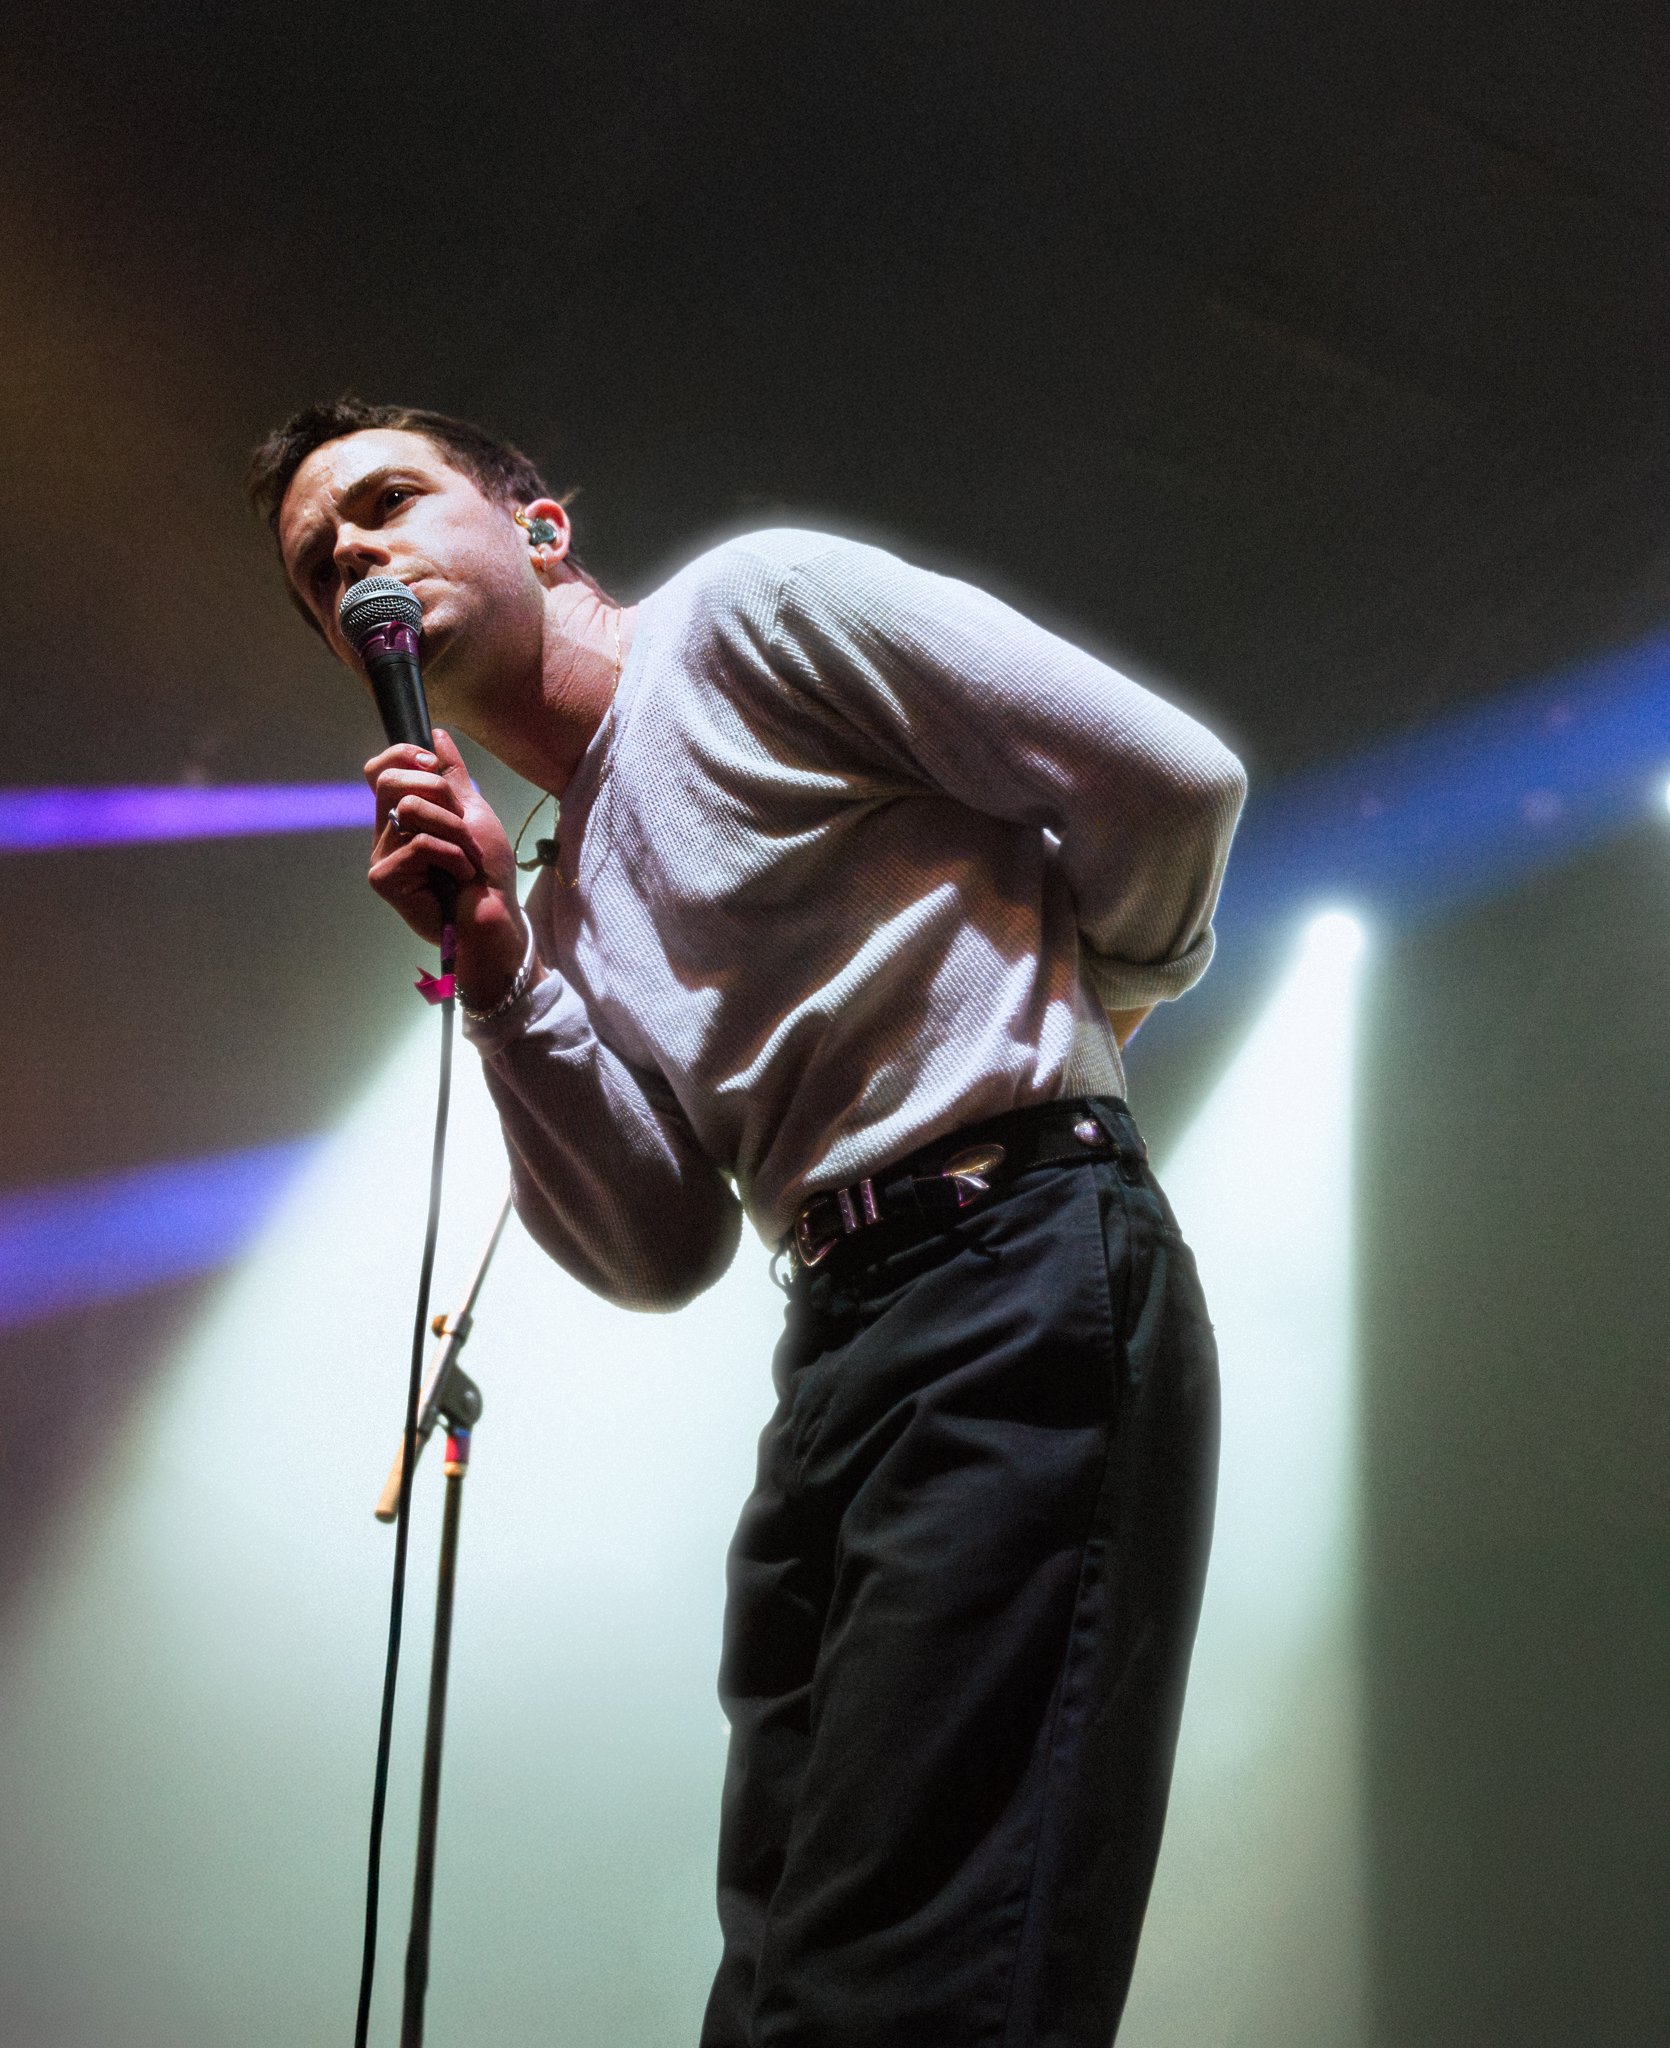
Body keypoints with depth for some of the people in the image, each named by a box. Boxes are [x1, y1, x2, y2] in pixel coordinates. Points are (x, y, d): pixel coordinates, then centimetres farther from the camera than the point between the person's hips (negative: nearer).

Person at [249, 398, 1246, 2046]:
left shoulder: (750, 608, 3)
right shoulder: (566, 896, 22)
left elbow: (1167, 778, -4)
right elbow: (661, 1254, 10)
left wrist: (1106, 990, 14)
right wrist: (498, 971, 2)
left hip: (1021, 1281, -8)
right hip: (832, 1365, 8)